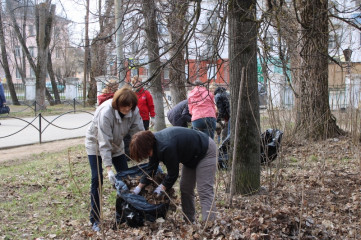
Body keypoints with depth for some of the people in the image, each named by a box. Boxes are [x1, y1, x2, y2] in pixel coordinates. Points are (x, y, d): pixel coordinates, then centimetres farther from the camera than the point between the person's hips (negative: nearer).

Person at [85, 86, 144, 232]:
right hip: (96, 145, -5)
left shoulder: (133, 111, -21)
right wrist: (109, 169, -39)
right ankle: (95, 219, -1)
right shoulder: (105, 112, -37)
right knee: (97, 180, -11)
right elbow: (104, 143, -37)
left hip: (116, 146, 5)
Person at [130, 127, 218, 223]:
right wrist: (139, 187, 2)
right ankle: (189, 222, 21)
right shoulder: (153, 142, -6)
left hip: (206, 152, -10)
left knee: (205, 192, -16)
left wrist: (162, 187, -9)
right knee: (185, 189, 12)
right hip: (192, 156, 10)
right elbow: (151, 169, 4)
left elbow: (173, 173, -23)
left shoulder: (166, 147, -35)